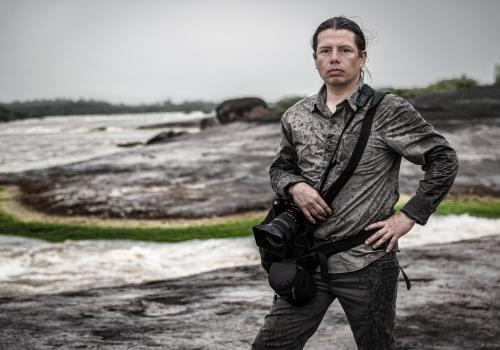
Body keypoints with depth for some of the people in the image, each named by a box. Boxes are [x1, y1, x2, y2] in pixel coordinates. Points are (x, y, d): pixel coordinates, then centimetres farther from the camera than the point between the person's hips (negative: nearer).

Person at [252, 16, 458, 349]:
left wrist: (408, 216, -8)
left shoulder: (389, 112, -7)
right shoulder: (296, 117, 6)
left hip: (367, 263, -3)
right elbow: (280, 168, 19)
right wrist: (295, 186, -4)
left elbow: (444, 160, -3)